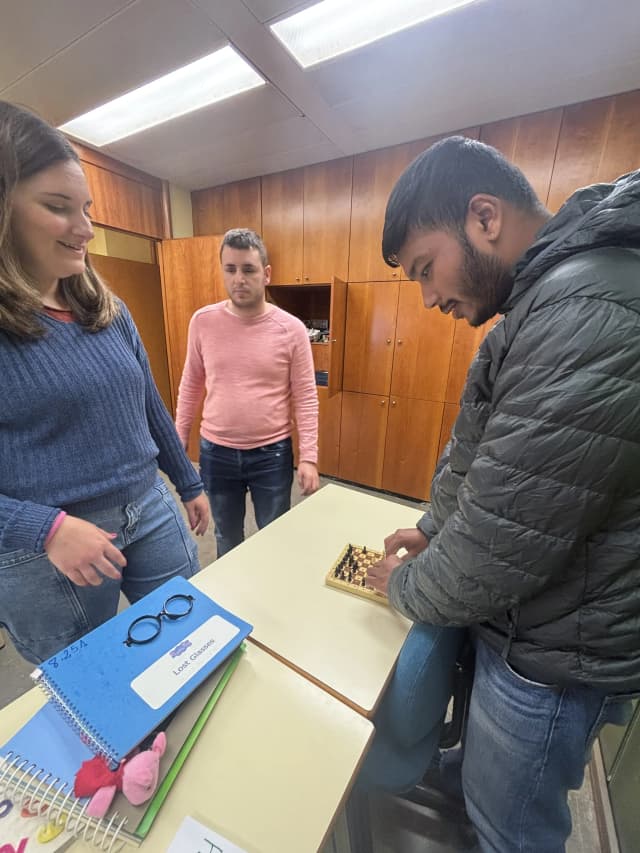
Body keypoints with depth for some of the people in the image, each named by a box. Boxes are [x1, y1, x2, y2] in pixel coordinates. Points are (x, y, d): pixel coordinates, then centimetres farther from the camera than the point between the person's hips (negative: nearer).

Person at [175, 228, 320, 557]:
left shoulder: (291, 329, -10)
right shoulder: (203, 321, -3)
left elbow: (306, 397, -8)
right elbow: (190, 386, 6)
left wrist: (309, 457, -13)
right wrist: (178, 441, 9)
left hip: (272, 453, -1)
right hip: (215, 452, 2)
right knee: (227, 538, 24)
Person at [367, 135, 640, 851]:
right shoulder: (545, 301, 6)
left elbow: (503, 541, -28)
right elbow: (474, 447, 10)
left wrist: (406, 585, -9)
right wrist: (435, 529, 8)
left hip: (553, 656, -7)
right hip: (520, 620, 8)